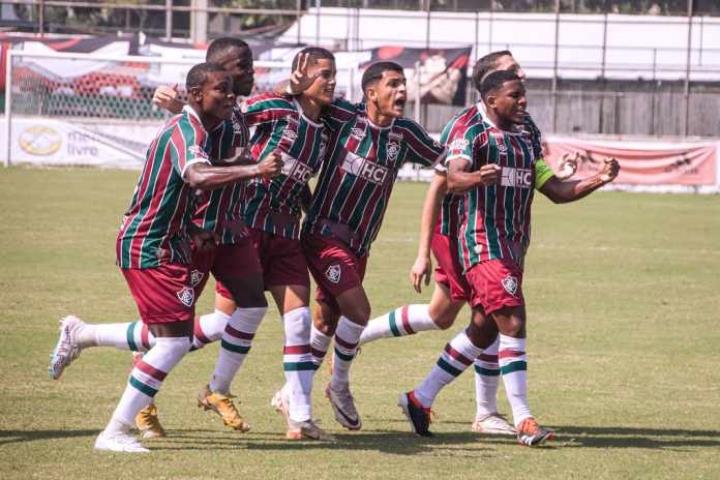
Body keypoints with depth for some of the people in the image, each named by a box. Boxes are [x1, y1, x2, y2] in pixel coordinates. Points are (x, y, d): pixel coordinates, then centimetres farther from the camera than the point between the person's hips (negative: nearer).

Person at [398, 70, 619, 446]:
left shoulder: (524, 141, 18)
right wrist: (476, 178, -46)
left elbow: (557, 191, 17)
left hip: (513, 246, 9)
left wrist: (597, 180, 0)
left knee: (482, 331, 11)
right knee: (513, 323, -16)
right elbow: (452, 179, -23)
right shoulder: (471, 130, -7)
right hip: (483, 242, -9)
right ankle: (523, 422, -16)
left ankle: (420, 398, 23)